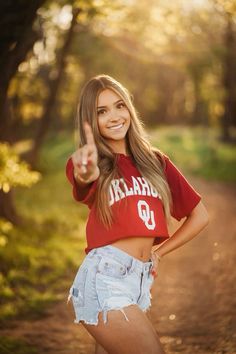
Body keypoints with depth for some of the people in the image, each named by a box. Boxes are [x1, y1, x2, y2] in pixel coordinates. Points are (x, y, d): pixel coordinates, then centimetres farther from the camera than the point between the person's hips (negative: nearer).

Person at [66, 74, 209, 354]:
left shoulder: (156, 162, 14)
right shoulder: (94, 163, 0)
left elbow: (199, 215, 20)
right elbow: (85, 178, -27)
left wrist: (158, 252, 14)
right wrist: (85, 171, -51)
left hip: (141, 281, 5)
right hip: (105, 278, -5)